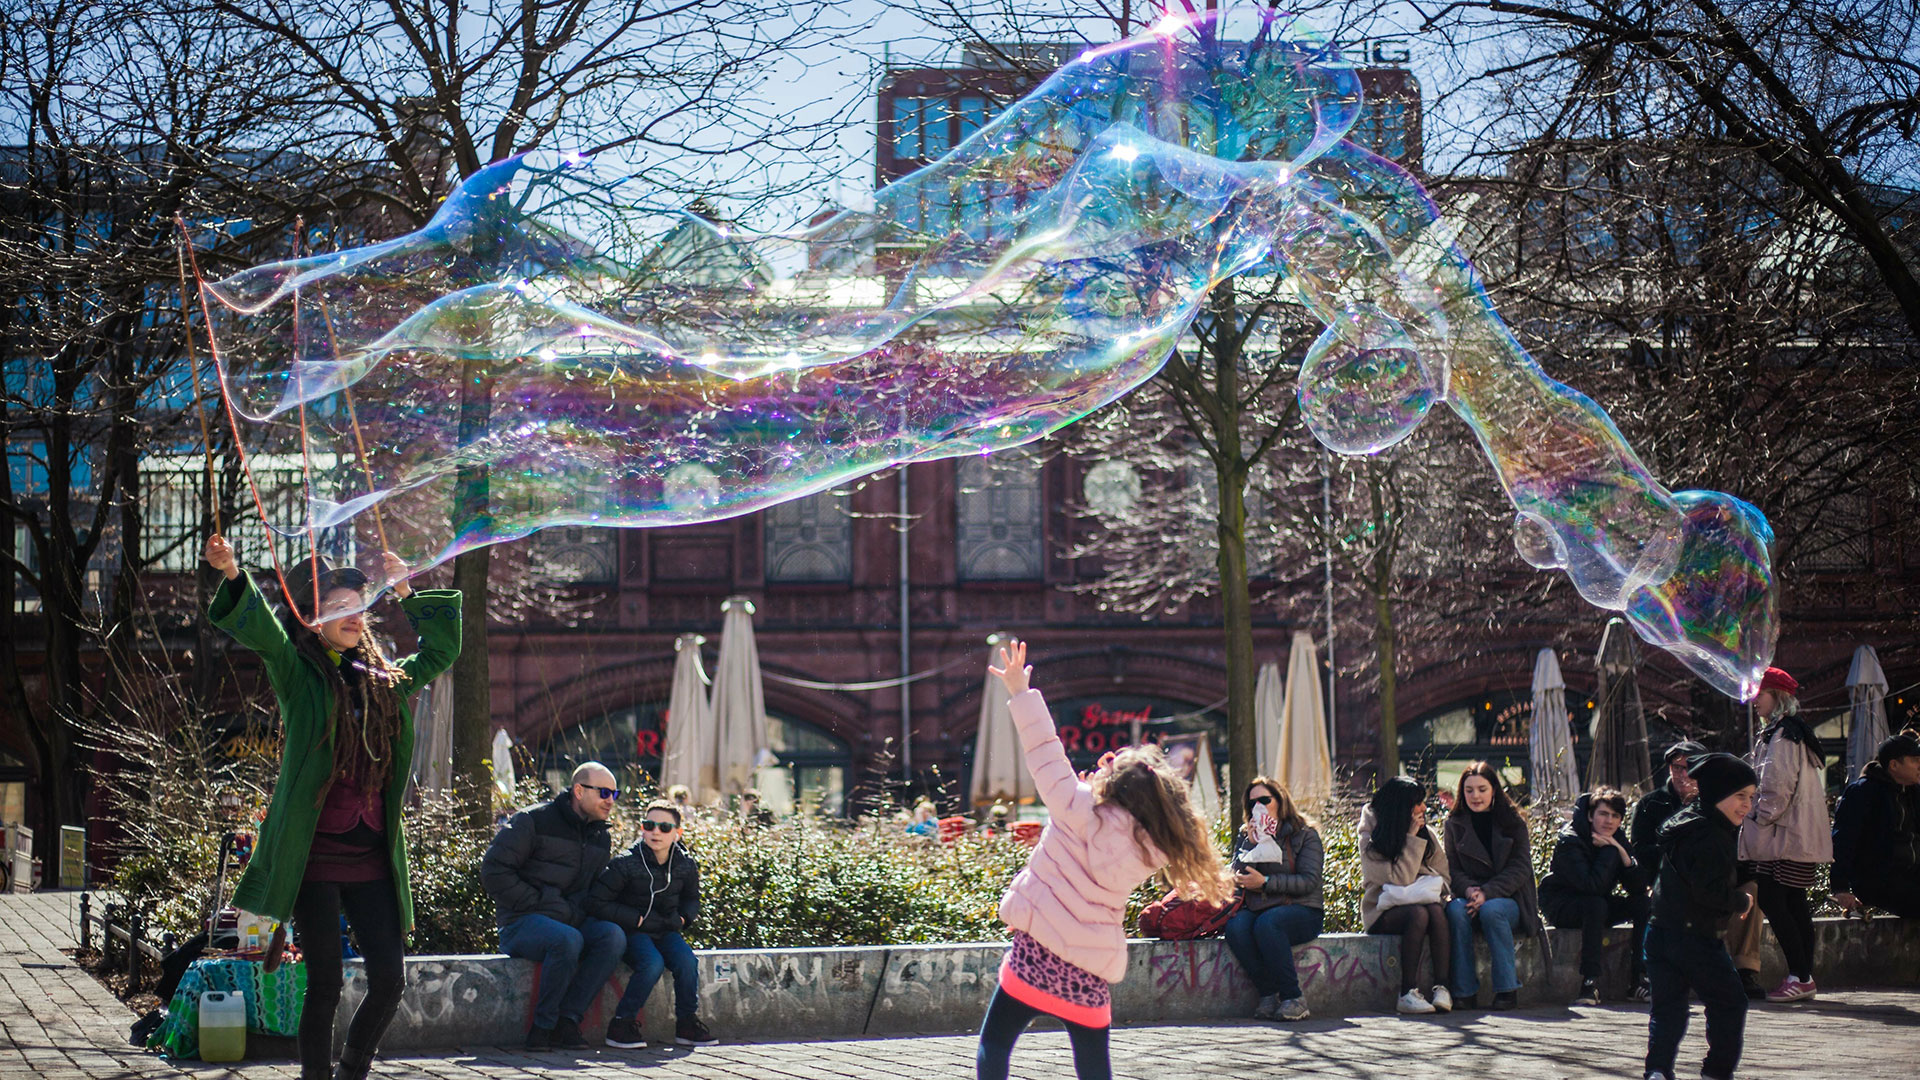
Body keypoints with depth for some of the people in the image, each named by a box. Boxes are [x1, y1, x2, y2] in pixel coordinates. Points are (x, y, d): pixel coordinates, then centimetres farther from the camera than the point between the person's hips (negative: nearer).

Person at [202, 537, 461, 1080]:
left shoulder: (386, 680, 14)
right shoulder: (299, 674, 1)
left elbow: (441, 650, 27)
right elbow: (258, 627, -16)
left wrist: (407, 593, 20)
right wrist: (232, 575, -33)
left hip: (373, 861, 5)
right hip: (314, 857, -5)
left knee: (389, 979, 2)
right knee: (325, 983, -2)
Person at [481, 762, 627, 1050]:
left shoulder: (602, 836, 14)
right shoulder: (533, 822, -6)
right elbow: (493, 871, -10)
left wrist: (577, 911, 0)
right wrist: (539, 905, -15)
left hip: (573, 922, 6)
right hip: (522, 925, -6)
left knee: (613, 935, -25)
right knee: (568, 939, -37)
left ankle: (568, 1018, -22)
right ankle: (543, 1024, -22)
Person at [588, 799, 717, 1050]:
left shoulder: (686, 865, 0)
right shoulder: (626, 864, -14)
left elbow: (692, 898, 21)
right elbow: (597, 903, -13)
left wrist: (682, 919, -1)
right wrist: (638, 920, -16)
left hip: (665, 931, 4)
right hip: (632, 932, -4)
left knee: (687, 961, -24)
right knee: (652, 964, -32)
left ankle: (687, 1023, -5)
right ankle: (621, 1024, -19)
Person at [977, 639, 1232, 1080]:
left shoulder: (1083, 809, -11)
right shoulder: (1146, 851, 2)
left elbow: (1046, 757, -9)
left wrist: (1020, 693, -2)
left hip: (1040, 950, -4)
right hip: (1094, 965, 4)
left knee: (994, 1043, 8)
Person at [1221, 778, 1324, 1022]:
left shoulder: (1306, 835, 4)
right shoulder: (1245, 836, 17)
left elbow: (1309, 882, -8)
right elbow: (1238, 877, 4)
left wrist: (1265, 882, -15)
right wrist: (1251, 844, -6)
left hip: (1303, 912, -4)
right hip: (1257, 909, 4)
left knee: (1266, 923, -36)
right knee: (1235, 925, -31)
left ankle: (1293, 999, -29)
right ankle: (1268, 993, -23)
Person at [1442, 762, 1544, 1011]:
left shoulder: (1513, 822, 4)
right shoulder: (1454, 825, 10)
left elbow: (1521, 868, -6)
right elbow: (1452, 870, 4)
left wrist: (1487, 893, -19)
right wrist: (1469, 890, -19)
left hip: (1509, 900, -2)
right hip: (1470, 897, 2)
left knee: (1491, 910, -35)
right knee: (1455, 910, -32)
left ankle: (1507, 988, -28)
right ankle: (1465, 992, -31)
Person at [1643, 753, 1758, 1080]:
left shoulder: (1684, 823, 15)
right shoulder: (1710, 836, -17)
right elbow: (1712, 891, -23)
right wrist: (1742, 902, -6)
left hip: (1660, 928, 9)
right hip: (1696, 937, -9)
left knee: (1667, 1008, 9)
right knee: (1729, 1003, 6)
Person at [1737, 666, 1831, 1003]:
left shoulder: (1782, 735, -13)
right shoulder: (1796, 732, 19)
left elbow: (1778, 785, -20)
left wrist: (1763, 816, -8)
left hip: (1784, 836, -10)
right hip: (1801, 834, 10)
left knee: (1770, 900, -11)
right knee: (1794, 903, 10)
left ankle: (1800, 977, -12)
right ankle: (1805, 977, 11)